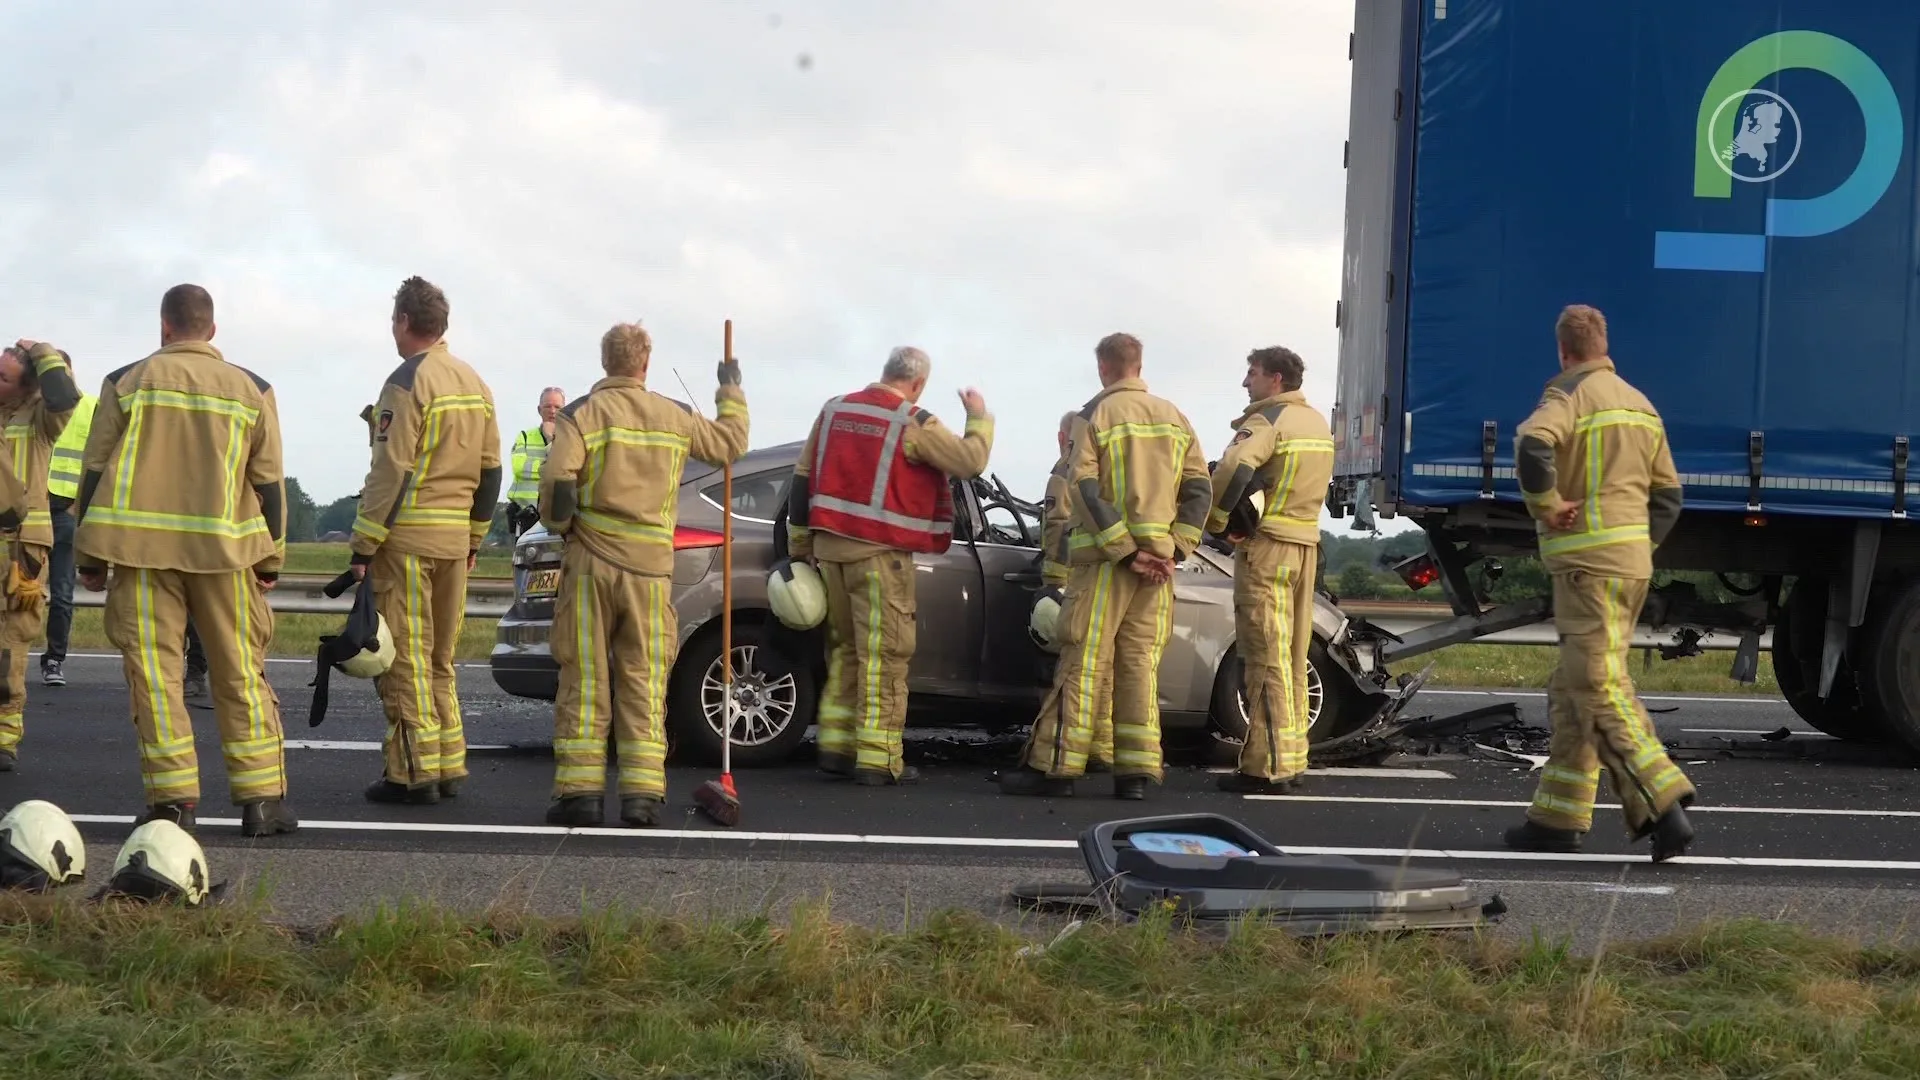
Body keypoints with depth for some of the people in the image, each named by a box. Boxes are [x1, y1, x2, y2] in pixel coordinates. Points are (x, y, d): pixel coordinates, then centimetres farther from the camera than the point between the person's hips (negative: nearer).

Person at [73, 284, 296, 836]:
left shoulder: (125, 383, 5)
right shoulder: (251, 390, 7)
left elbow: (95, 472, 5)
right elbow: (269, 481, 7)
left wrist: (89, 557, 11)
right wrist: (271, 559, 13)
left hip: (140, 548, -1)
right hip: (223, 550, 1)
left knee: (152, 671, 2)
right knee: (241, 675, 5)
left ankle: (173, 800, -3)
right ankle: (262, 798, 2)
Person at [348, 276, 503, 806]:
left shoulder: (408, 382, -11)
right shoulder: (475, 385, 13)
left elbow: (391, 471, -16)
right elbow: (490, 470, 15)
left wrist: (363, 546, -13)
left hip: (406, 539, -7)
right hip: (455, 540, 7)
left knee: (406, 658, -3)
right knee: (440, 659, 15)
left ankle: (414, 772, -4)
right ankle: (448, 767, 15)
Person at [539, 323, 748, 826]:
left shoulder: (581, 414, -3)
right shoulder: (675, 417, 6)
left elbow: (557, 479, -15)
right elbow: (731, 443, 20)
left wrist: (560, 524, 4)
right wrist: (731, 390, 35)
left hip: (590, 560, -2)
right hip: (651, 565, 2)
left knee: (584, 677, 2)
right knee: (644, 680, 5)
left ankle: (580, 790, 1)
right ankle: (642, 792, 1)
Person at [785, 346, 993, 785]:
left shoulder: (834, 410, 11)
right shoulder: (915, 424, -9)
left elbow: (802, 480, 14)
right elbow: (971, 461, -7)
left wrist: (800, 545, 21)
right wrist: (979, 418, 12)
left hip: (830, 547, 7)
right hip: (880, 554, -7)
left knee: (845, 648, 17)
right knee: (884, 654, -3)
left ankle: (835, 747, 18)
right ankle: (878, 759, -4)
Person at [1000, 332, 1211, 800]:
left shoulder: (1095, 415, -4)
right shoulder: (1175, 418, 11)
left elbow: (1085, 490, -14)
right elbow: (1199, 489, 6)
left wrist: (1125, 550, -14)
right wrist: (1174, 550, 1)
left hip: (1104, 555, -4)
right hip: (1158, 558, 4)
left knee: (1084, 660, -4)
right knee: (1139, 661, 6)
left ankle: (1056, 765, -4)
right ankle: (1136, 770, 2)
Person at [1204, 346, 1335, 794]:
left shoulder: (1267, 421, -12)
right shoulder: (1318, 423, 16)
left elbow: (1234, 468, -28)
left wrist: (1214, 520, -15)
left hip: (1266, 544, -8)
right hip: (1306, 543, 8)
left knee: (1266, 658, -8)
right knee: (1292, 656, 13)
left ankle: (1267, 766, -9)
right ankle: (1291, 758, 16)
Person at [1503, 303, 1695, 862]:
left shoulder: (1570, 395, -8)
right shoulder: (1640, 404, 18)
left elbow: (1532, 444, -30)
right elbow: (1667, 495, 19)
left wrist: (1546, 506, -17)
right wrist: (1639, 547, 16)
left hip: (1588, 563, -8)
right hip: (1633, 562, 8)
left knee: (1601, 691, -12)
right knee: (1571, 692, 14)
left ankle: (1662, 807, -22)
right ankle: (1558, 818, 15)